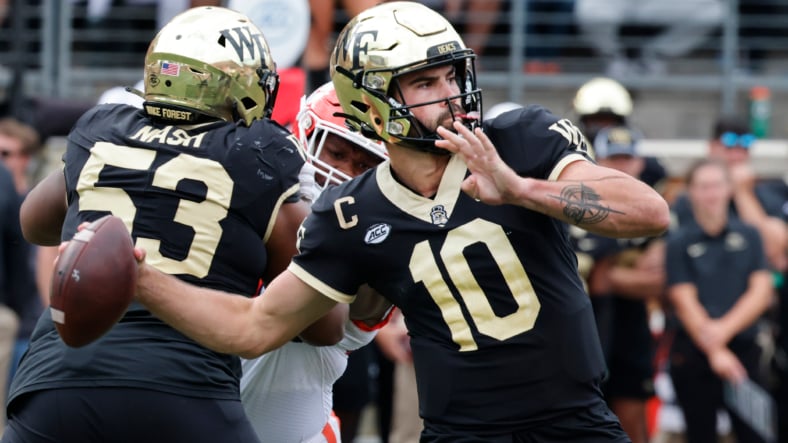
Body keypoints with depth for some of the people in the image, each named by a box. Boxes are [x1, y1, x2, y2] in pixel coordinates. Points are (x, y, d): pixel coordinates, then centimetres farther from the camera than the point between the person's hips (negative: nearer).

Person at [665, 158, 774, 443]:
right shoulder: (679, 243, 0)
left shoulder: (748, 236, 7)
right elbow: (685, 302, -7)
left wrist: (725, 328, -16)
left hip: (744, 349, 2)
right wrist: (715, 352, -17)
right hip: (695, 355, -1)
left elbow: (761, 292, 1)